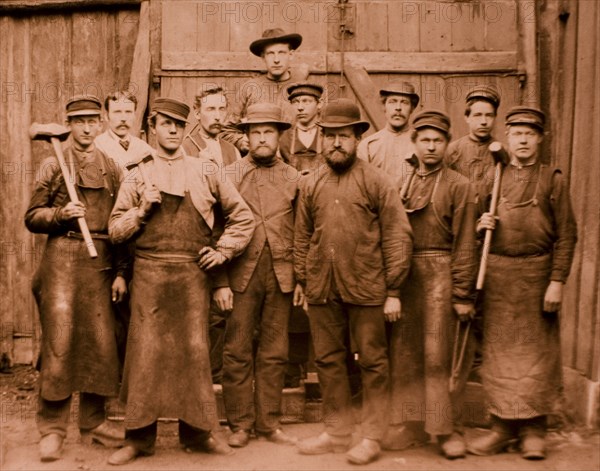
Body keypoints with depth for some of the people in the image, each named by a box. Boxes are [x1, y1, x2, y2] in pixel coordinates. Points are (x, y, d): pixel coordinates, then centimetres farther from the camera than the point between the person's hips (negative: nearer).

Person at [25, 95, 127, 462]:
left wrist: (121, 273, 5)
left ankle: (93, 421, 21)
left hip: (101, 261, 3)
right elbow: (32, 217, 4)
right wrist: (61, 214, -15)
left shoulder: (112, 169, 10)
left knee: (102, 342, 6)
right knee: (59, 341, -4)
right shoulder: (53, 165, 5)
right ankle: (53, 428, 7)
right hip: (62, 258, -2)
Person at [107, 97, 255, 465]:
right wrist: (142, 209, -7)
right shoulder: (139, 176, 10)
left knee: (195, 351, 5)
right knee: (146, 351, 1)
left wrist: (223, 251, 3)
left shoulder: (205, 171, 8)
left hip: (193, 273, 0)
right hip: (149, 273, 0)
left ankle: (197, 431, 18)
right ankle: (139, 437, 13)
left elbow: (243, 217, 11)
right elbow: (115, 231, 8)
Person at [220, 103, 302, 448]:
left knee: (274, 353, 7)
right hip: (242, 273, -1)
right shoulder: (230, 175, 5)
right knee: (238, 351, 2)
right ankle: (240, 424, 14)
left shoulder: (293, 178, 9)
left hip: (281, 275, 2)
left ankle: (269, 423, 19)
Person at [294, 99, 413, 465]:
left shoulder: (377, 181, -2)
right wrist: (302, 282, 8)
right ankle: (337, 432, 27)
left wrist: (394, 291, -9)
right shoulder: (311, 184, 10)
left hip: (366, 290, -4)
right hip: (322, 291, 4)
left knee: (373, 363, 6)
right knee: (329, 362, 12)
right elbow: (302, 238, 13)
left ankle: (372, 437, 19)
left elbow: (398, 236, -6)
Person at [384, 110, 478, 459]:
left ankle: (449, 430, 13)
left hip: (439, 276, -4)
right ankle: (410, 425, 21)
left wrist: (463, 295, -10)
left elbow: (465, 244, -6)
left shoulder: (460, 186, -2)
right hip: (404, 276, 5)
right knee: (405, 354, 9)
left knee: (439, 355, 1)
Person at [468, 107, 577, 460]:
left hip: (537, 273, -3)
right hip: (497, 275, 3)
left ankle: (534, 430, 15)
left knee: (537, 351, 4)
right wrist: (482, 225, -6)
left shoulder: (553, 179, 1)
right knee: (499, 351, 6)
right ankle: (503, 427, 16)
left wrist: (557, 281, -11)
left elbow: (566, 235, -3)